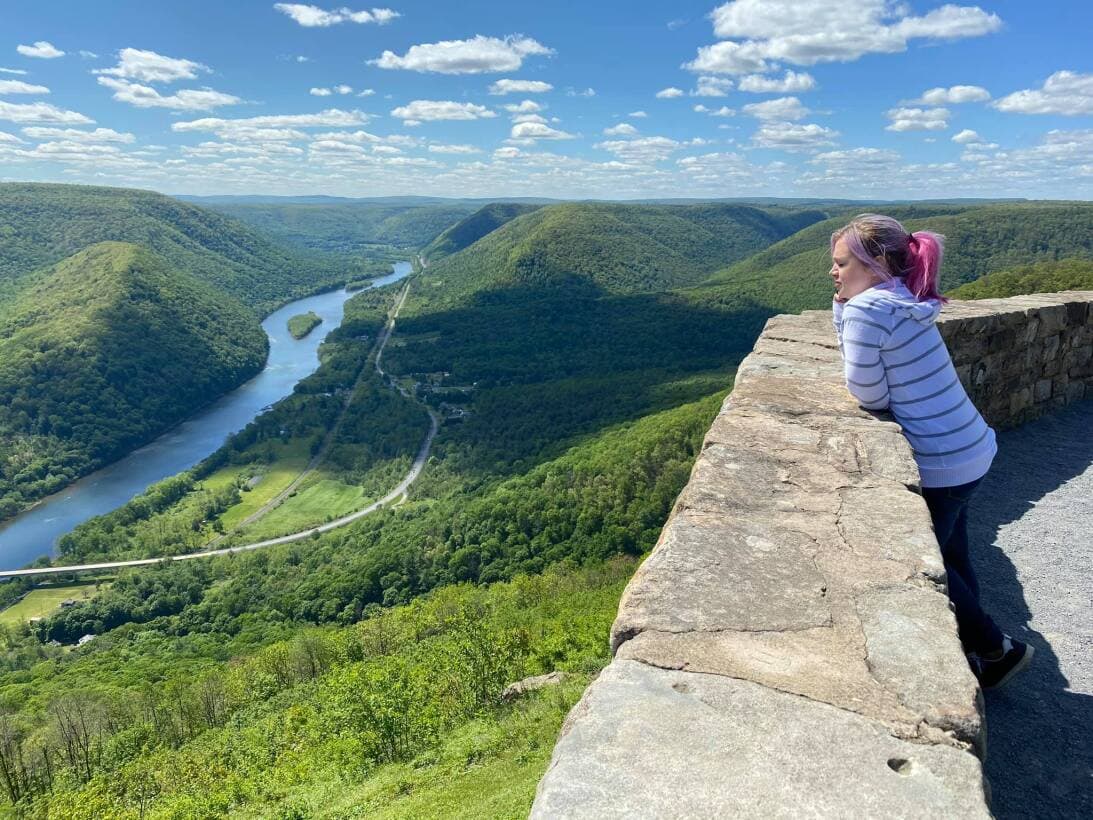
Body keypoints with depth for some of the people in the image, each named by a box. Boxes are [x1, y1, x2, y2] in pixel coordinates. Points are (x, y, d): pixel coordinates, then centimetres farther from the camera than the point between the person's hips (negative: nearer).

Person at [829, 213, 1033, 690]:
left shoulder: (866, 310, -21)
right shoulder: (903, 303, 7)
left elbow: (868, 395, -16)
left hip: (942, 463, -9)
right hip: (969, 449, 9)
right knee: (949, 556, 22)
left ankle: (997, 649, 26)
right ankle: (971, 651, 39)